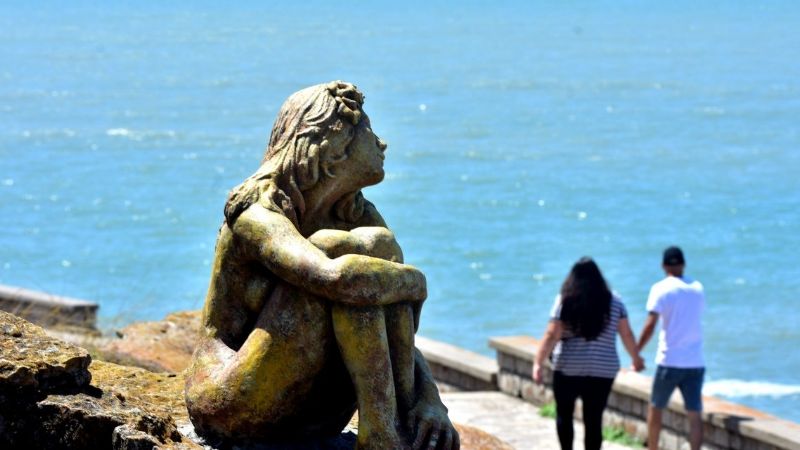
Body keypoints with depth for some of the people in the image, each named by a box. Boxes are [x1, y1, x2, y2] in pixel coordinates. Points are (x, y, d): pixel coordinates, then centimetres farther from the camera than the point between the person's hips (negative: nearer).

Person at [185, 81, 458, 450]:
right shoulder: (257, 216, -18)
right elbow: (337, 279, -39)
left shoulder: (360, 218, 5)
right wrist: (414, 281, -19)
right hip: (230, 404, -7)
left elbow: (395, 335, 1)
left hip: (310, 416, 7)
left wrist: (430, 401, -19)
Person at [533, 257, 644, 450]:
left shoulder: (565, 301, -5)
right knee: (594, 420, 4)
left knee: (564, 414, 16)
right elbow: (627, 335, 7)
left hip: (567, 369, -1)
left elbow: (552, 336, -11)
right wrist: (636, 359, 22)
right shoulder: (613, 302, 2)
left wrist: (538, 363, -9)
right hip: (603, 371, 1)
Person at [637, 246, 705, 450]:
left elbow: (650, 325, -13)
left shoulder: (661, 289, -6)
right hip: (695, 362, 3)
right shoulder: (697, 288, 9)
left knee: (655, 408, 15)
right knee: (695, 414, -1)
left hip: (669, 360, -3)